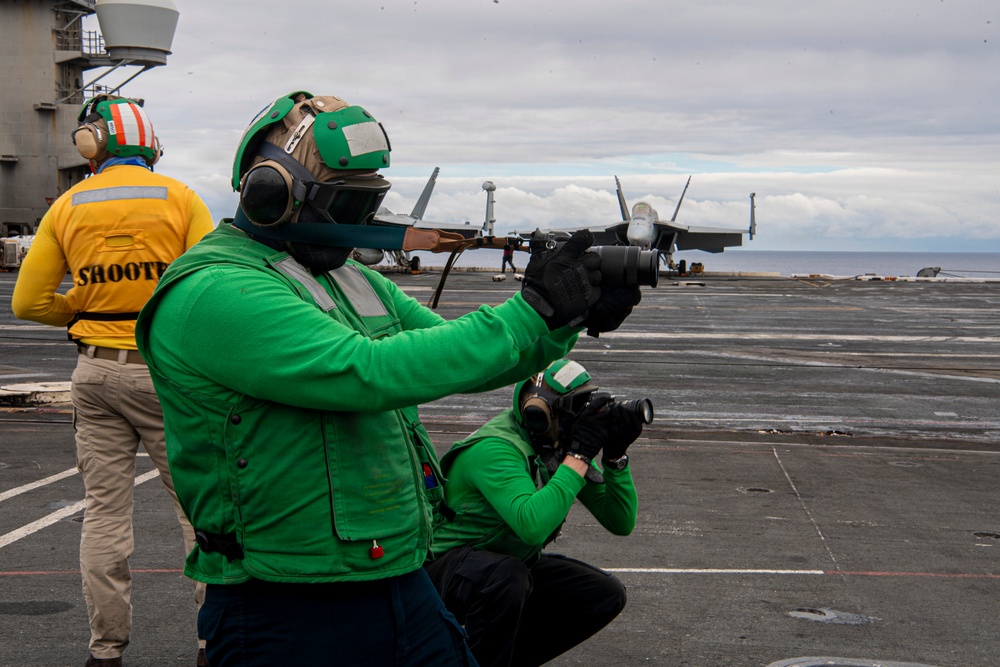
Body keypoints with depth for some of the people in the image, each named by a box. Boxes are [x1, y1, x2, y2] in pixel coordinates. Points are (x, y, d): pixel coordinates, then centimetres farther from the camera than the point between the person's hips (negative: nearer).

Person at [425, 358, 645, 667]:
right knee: (508, 576, -39)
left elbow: (621, 523, -3)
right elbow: (533, 525, -45)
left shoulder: (563, 447, -4)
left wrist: (616, 455, -18)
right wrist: (580, 454, -38)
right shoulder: (495, 448, -29)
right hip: (448, 565, -8)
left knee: (606, 596, -3)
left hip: (515, 563, 8)